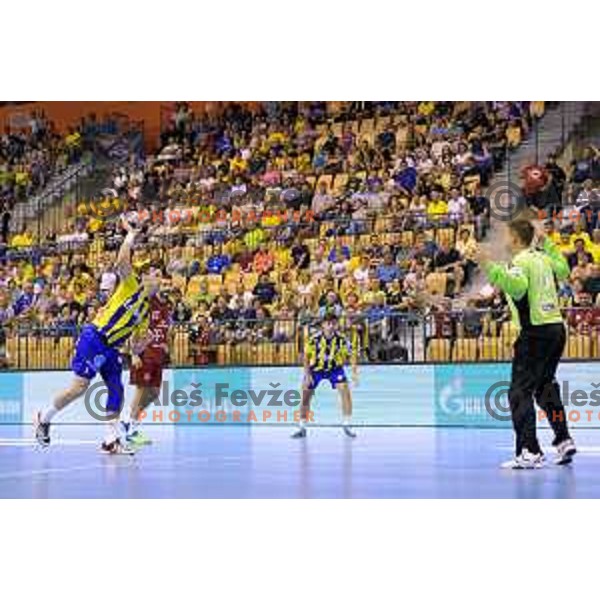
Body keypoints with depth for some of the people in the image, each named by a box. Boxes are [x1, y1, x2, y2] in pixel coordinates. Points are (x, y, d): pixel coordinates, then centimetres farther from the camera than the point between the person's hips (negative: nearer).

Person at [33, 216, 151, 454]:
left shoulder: (145, 309, 17)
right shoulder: (131, 286, -2)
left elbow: (136, 341, 22)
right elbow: (122, 261, -19)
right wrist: (130, 235, -11)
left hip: (110, 348, 8)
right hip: (94, 339, -8)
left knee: (117, 390, -1)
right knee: (80, 386, -12)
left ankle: (113, 439, 2)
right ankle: (43, 418, 6)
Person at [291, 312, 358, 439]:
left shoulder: (341, 339, -22)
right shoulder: (315, 338, -22)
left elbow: (351, 354, -14)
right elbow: (306, 356, -11)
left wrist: (354, 372, -25)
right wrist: (307, 375, -15)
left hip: (335, 368, 0)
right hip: (316, 368, 0)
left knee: (345, 390, -18)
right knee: (306, 396, -2)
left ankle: (347, 426, -6)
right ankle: (302, 428, 14)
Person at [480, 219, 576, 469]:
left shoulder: (521, 261, -10)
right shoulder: (542, 258, 12)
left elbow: (518, 287, -30)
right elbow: (563, 271, 32)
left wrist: (492, 269, -33)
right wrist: (547, 244, 36)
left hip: (536, 332, -8)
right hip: (556, 327, 8)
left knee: (519, 391, -6)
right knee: (545, 386, 20)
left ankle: (529, 452, -12)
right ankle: (563, 440, 18)